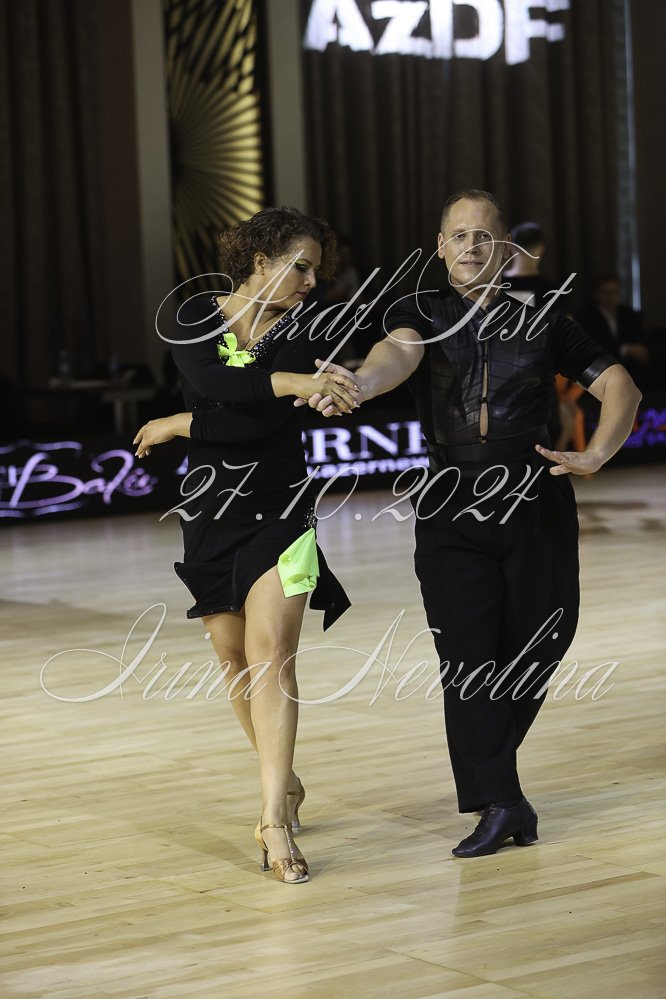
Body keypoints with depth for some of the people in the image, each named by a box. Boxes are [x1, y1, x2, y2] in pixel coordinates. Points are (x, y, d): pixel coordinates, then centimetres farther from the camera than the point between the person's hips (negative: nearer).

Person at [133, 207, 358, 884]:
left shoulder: (297, 336, -1)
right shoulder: (197, 318, 0)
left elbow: (266, 423, -16)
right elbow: (210, 382, -23)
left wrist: (179, 427, -15)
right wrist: (293, 382, -35)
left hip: (279, 515, -2)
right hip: (210, 515, 2)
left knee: (271, 657, -15)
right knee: (236, 664, 11)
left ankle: (274, 819, -21)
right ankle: (285, 784, 32)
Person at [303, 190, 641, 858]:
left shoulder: (541, 325, 11)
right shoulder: (420, 315, 7)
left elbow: (619, 386, 12)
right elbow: (399, 353, -18)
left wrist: (596, 455, -5)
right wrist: (358, 384, -42)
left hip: (536, 502, 1)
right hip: (452, 509, -1)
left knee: (536, 648, 4)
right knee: (467, 655, -9)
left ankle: (487, 768, 27)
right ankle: (499, 803, -8)